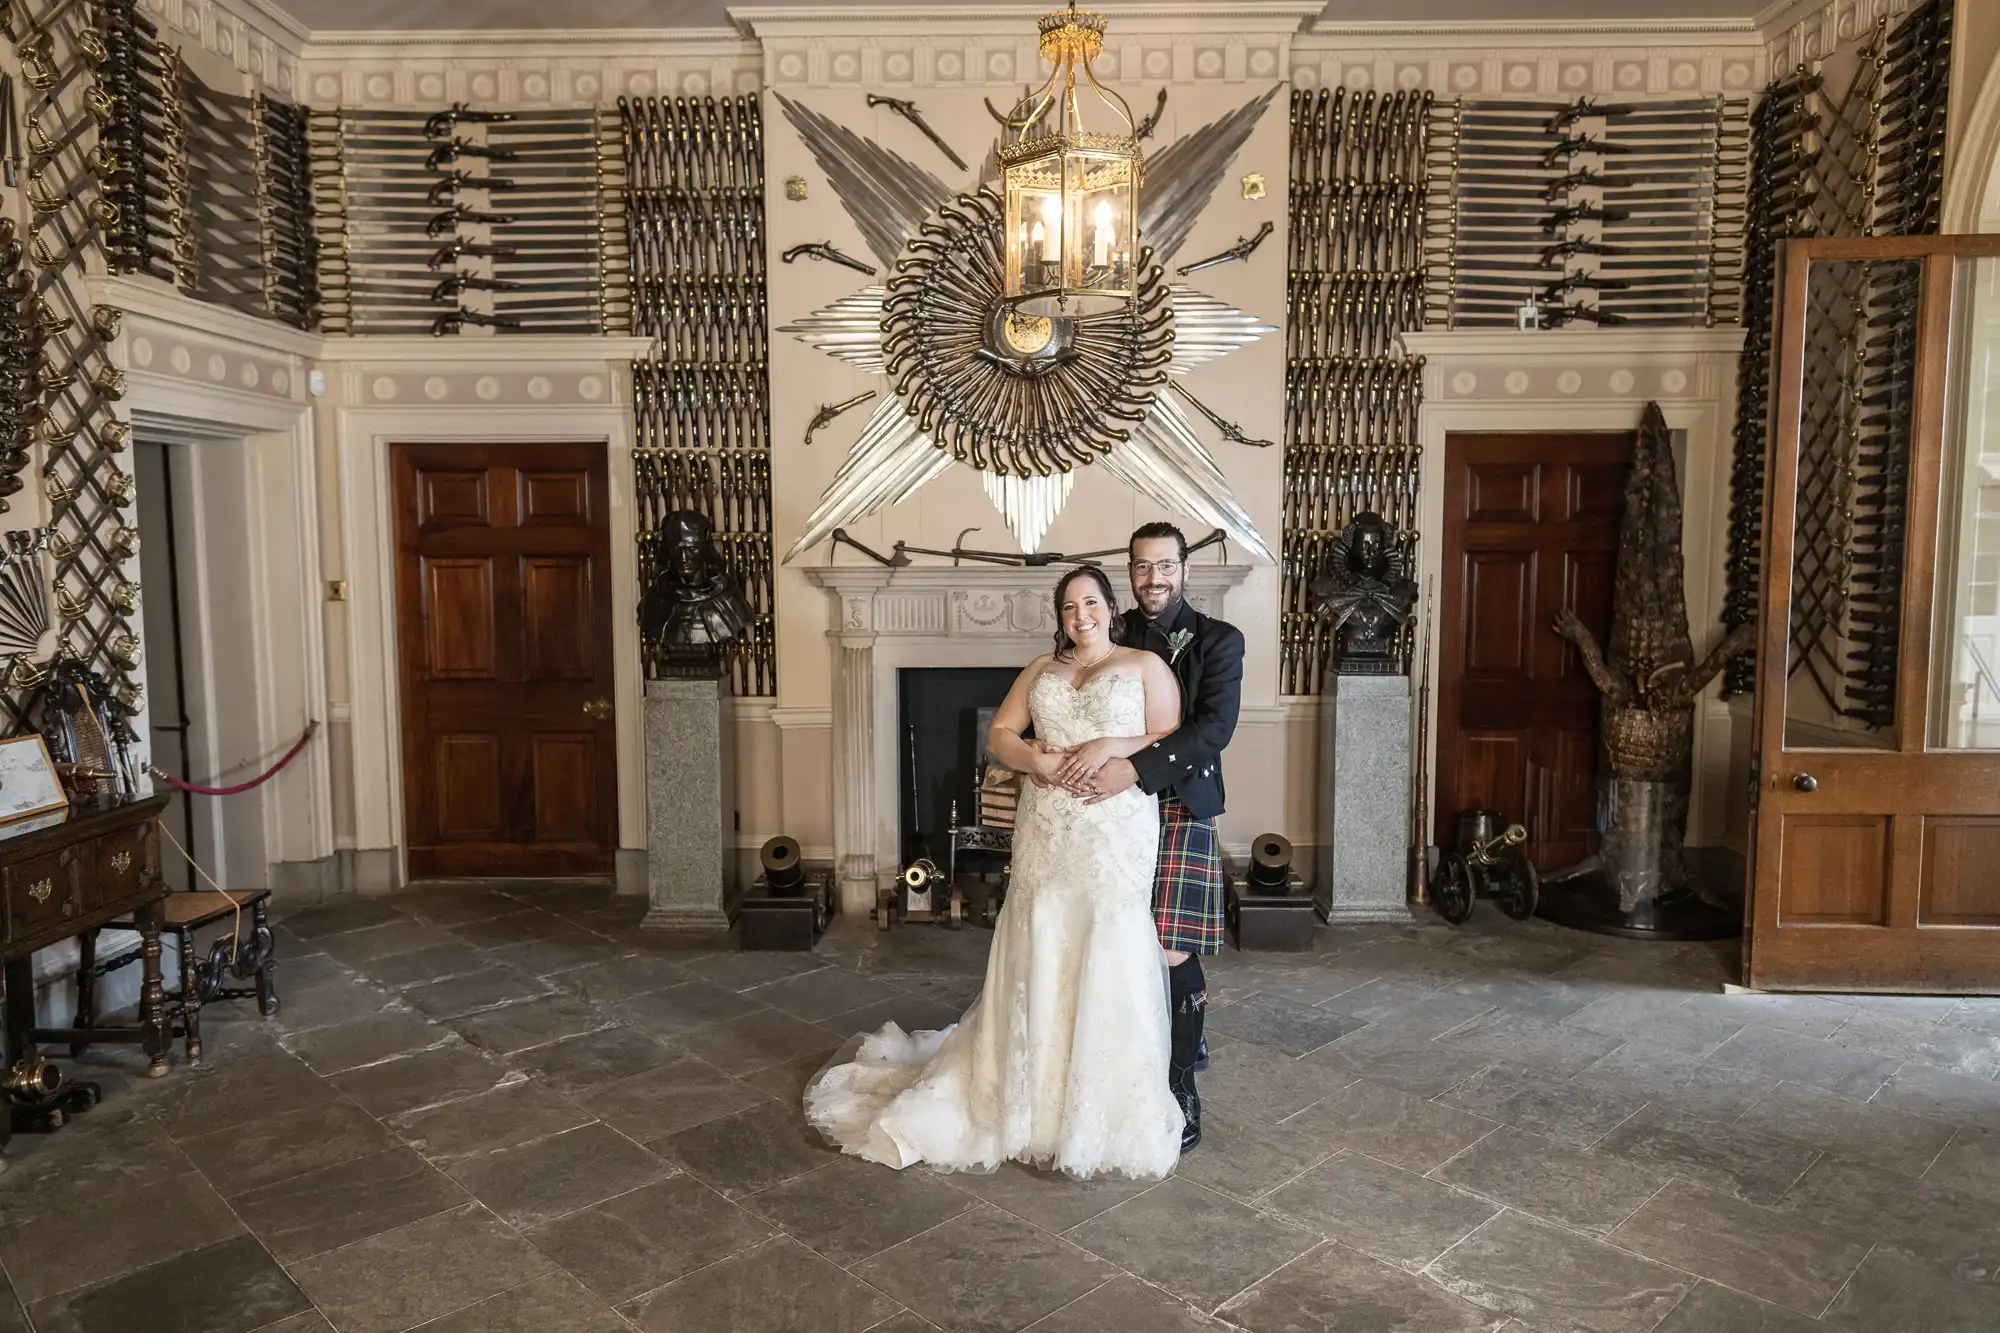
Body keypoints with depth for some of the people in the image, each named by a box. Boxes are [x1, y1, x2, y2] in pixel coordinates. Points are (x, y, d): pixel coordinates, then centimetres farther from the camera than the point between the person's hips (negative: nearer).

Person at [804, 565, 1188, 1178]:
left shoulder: (1146, 665, 5)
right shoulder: (1040, 669, 17)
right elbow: (999, 733, 13)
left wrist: (1117, 749, -17)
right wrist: (1033, 758, -7)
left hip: (1116, 835, -3)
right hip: (1045, 834, 4)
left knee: (1107, 962, -2)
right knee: (1038, 959, 6)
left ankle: (1105, 1112, 12)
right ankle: (1038, 1096, 21)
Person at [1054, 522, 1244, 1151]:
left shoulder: (1219, 640, -1)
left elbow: (1215, 727, -14)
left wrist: (1133, 768, -25)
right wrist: (1098, 745, -19)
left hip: (1180, 810, -3)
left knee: (1170, 951, -8)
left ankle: (1181, 1088, 11)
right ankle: (1188, 1039, 35)